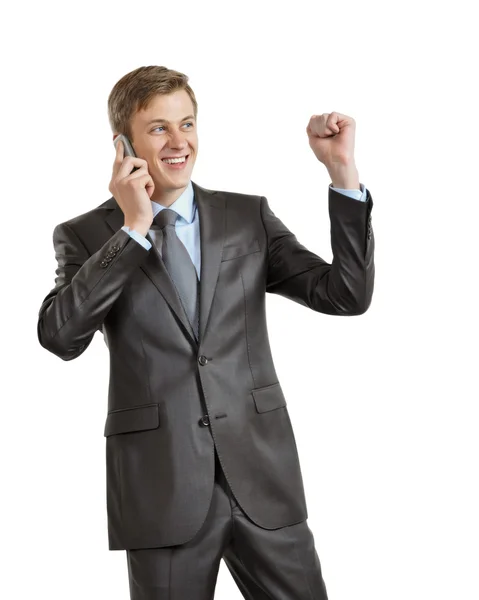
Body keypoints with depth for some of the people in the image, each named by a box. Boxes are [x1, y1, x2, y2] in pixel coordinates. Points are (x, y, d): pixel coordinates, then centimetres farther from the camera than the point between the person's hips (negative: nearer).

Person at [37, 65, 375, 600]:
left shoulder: (249, 216, 9)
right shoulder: (86, 235, 3)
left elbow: (346, 295, 1)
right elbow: (59, 336, -14)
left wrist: (343, 172, -7)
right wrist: (133, 230, -15)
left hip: (261, 476, 2)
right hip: (162, 490, -2)